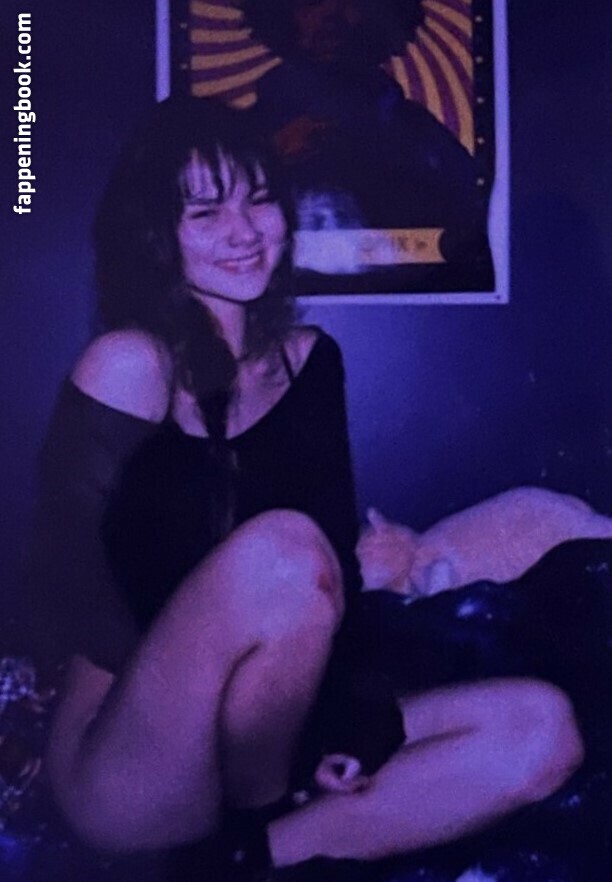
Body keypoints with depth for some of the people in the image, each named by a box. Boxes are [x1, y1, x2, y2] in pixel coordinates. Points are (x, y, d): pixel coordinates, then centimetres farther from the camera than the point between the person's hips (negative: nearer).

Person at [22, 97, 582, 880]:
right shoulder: (131, 366, -10)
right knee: (278, 548, -34)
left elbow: (339, 555, 4)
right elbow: (66, 585, -14)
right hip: (122, 770, -5)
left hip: (268, 741, 5)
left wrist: (349, 709, -11)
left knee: (542, 729, -10)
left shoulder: (312, 360, 5)